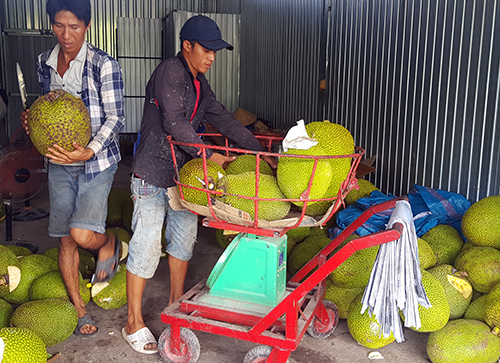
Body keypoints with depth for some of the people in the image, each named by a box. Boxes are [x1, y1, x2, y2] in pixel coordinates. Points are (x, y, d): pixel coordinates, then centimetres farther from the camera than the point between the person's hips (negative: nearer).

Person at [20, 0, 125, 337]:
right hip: (59, 162, 5)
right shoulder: (44, 62, 6)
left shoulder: (105, 65, -11)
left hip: (97, 162, -5)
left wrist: (89, 151, -26)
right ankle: (79, 308, 26)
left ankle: (109, 243, 18)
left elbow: (115, 117, -12)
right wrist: (33, 118, -3)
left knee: (82, 234, -20)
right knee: (66, 239, 8)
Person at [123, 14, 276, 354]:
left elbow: (224, 120, 11)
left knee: (184, 236, 15)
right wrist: (209, 155, -21)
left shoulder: (199, 84, 13)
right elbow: (175, 123, -23)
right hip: (153, 173, -9)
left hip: (183, 171, 9)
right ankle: (134, 323, 10)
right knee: (147, 244, -3)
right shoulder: (170, 71, -14)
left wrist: (261, 151, 4)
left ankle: (176, 304, 33)